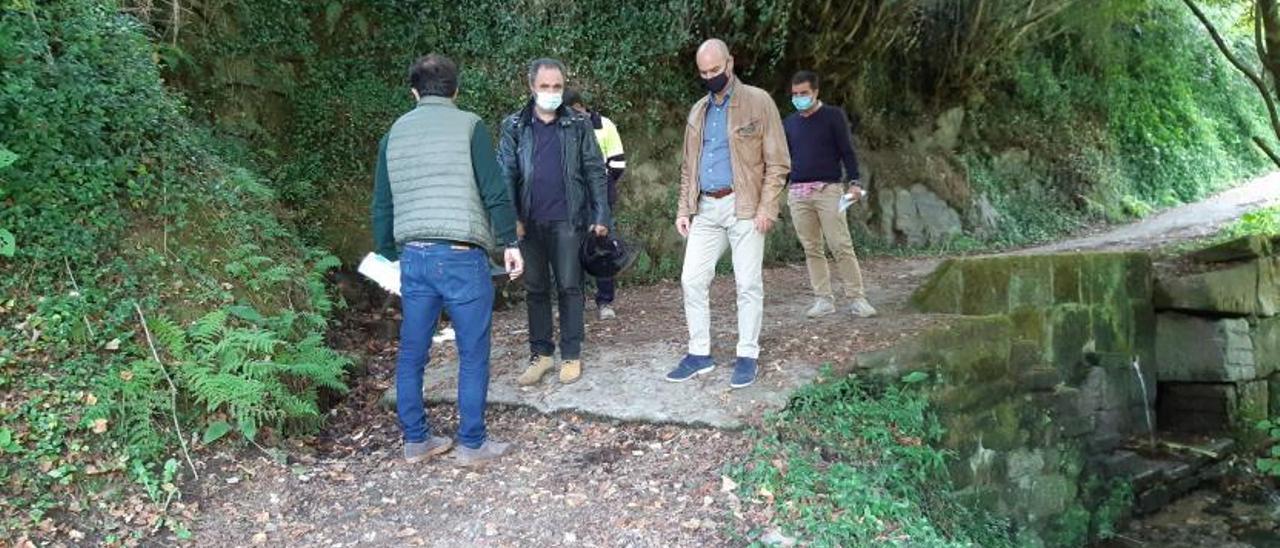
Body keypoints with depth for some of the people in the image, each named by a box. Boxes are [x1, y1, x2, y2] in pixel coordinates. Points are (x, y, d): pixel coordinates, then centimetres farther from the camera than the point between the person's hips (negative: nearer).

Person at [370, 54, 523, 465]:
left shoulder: (394, 133, 12)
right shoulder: (468, 125, -1)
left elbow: (381, 205, 16)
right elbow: (494, 191, -7)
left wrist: (388, 256, 25)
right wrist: (510, 242, 2)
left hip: (413, 256, 5)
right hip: (461, 256, -5)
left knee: (411, 353, 14)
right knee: (473, 354, 6)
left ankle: (415, 440, 23)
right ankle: (472, 443, 12)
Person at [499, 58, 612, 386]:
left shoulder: (578, 125, 3)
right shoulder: (515, 127, 5)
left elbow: (595, 172, 2)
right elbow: (505, 174, 0)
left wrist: (601, 215, -4)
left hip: (566, 220, -2)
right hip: (529, 222, 2)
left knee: (569, 286, 3)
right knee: (535, 288, 9)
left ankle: (571, 355, 13)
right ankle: (541, 353, 20)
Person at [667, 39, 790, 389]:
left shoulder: (758, 102, -2)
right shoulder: (698, 111, 15)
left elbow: (777, 162, -5)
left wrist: (767, 208, -14)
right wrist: (684, 209, 10)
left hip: (743, 207, -5)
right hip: (705, 209, 5)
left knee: (748, 284, 0)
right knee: (692, 280, 3)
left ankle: (747, 357, 11)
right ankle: (699, 354, 13)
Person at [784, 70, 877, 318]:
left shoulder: (833, 116, 3)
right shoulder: (789, 123, 15)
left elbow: (847, 151, 0)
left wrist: (853, 181, -11)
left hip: (828, 189, -4)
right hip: (798, 193, 4)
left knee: (841, 246, -8)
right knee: (811, 249, 4)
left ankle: (857, 298, -2)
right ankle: (823, 300, 10)